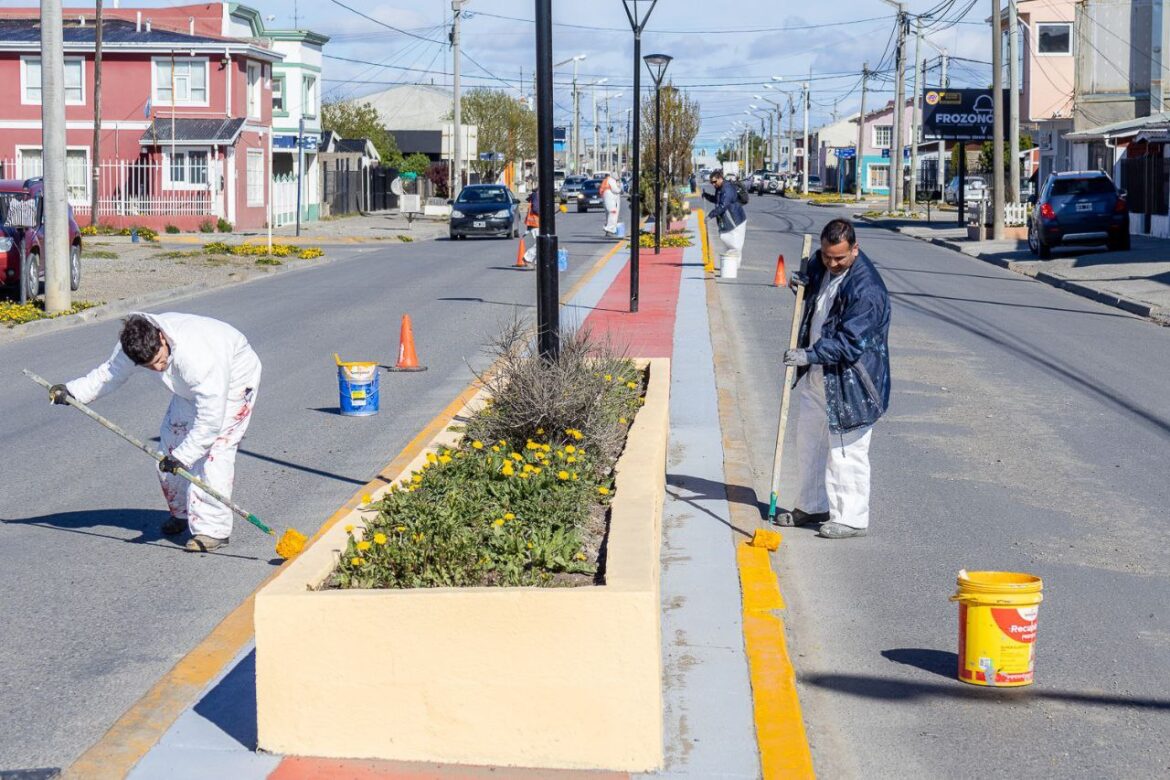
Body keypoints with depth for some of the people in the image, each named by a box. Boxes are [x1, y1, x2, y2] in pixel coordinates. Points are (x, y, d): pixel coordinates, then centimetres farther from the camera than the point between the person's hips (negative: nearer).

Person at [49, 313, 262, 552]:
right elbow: (111, 372, -2)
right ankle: (182, 512, 27)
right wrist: (72, 391, -12)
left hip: (233, 382, -7)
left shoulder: (198, 356, -45)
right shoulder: (134, 343, -23)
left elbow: (210, 418, -39)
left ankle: (214, 528, -16)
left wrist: (182, 456, -37)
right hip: (190, 388, 8)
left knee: (213, 449, -20)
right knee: (171, 441, 6)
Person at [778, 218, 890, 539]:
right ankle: (813, 505, 33)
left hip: (847, 382, -9)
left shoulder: (866, 288, -23)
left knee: (846, 449, -4)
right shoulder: (820, 265, 3)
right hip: (816, 375, 9)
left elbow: (850, 341, -27)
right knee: (809, 440, 18)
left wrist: (810, 354, -35)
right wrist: (804, 285, 2)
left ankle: (851, 518, 6)